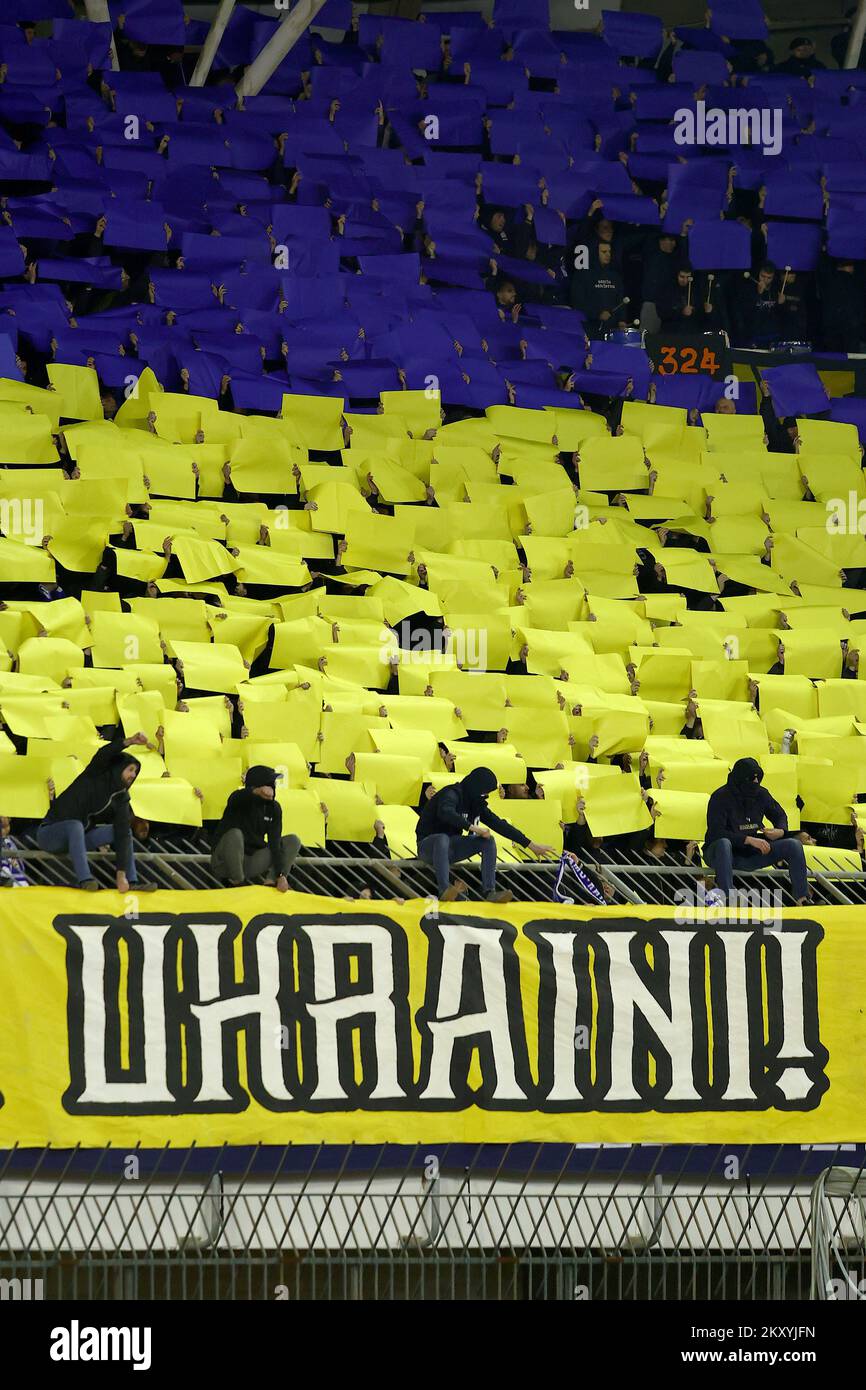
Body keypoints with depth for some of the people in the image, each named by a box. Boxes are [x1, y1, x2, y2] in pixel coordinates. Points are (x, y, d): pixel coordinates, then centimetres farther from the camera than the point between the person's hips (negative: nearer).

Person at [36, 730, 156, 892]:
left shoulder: (121, 799, 0)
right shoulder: (94, 776, -11)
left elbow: (122, 836, -9)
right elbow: (103, 754, -33)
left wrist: (121, 875, -18)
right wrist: (130, 742, -48)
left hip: (78, 837, 6)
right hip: (50, 834, -6)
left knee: (124, 831, -2)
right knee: (76, 825, -38)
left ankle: (132, 882, -11)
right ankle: (85, 879, -42)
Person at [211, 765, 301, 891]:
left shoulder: (274, 808, -2)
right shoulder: (242, 802, -15)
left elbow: (275, 843, -9)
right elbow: (236, 799, -44)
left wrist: (281, 875, -21)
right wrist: (257, 792, -66)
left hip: (251, 862, 5)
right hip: (225, 864, -5)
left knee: (293, 841, -4)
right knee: (235, 835, -36)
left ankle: (271, 882, -16)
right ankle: (237, 883, -17)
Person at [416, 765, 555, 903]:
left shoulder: (476, 804, 8)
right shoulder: (451, 794, -15)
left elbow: (499, 825, 9)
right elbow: (445, 813, -38)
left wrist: (531, 845, 6)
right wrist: (472, 827, -42)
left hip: (449, 850, 7)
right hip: (429, 844, -7)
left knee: (488, 841, -11)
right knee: (443, 839, -41)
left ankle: (489, 891, -24)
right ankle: (444, 891, -55)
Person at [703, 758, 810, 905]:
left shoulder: (761, 794, 3)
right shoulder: (721, 797, -15)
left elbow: (780, 816, 19)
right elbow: (716, 832, -24)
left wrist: (781, 831, -6)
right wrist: (749, 840, -30)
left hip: (752, 854, 5)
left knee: (793, 845, -9)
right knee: (723, 844, -42)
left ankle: (802, 901, -14)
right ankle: (727, 898, -50)